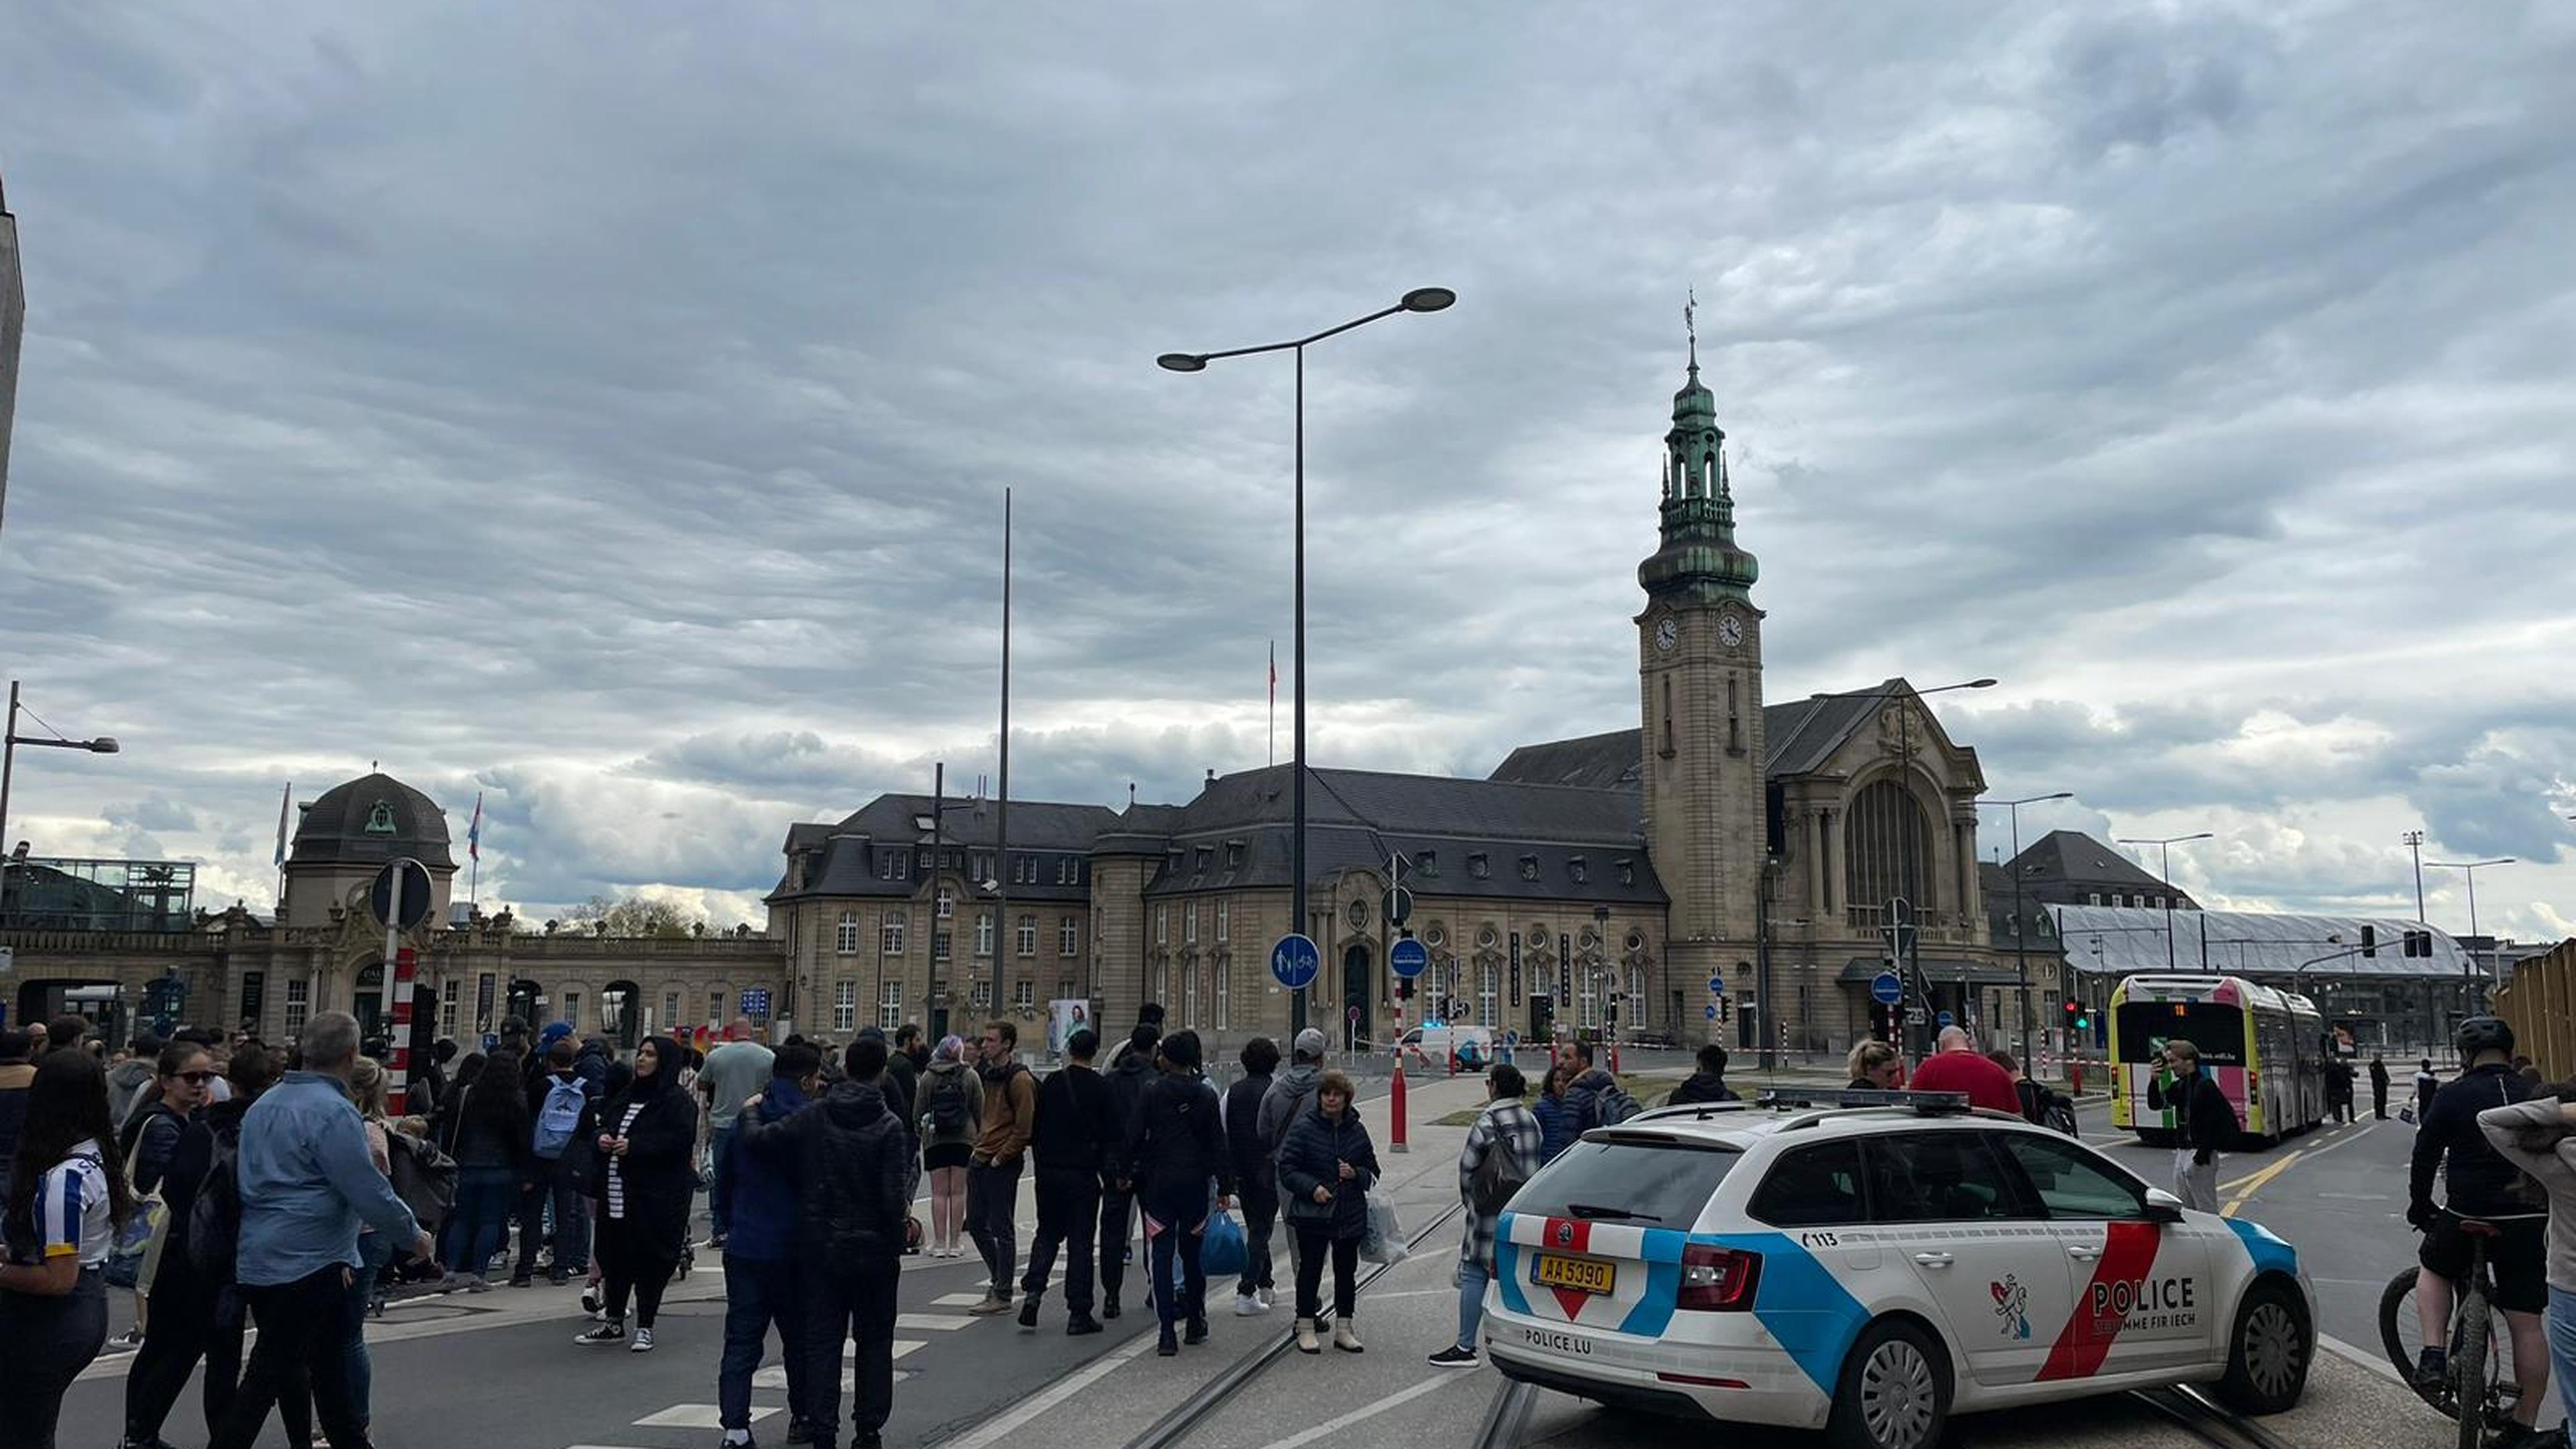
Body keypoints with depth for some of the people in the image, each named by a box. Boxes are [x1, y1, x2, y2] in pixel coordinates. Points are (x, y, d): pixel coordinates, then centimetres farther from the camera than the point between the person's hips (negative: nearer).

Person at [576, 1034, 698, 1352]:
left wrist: (635, 1147, -21)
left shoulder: (676, 1100, -8)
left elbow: (682, 1139, -18)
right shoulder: (628, 1095, 16)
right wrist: (602, 1138, -1)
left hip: (655, 1196, -8)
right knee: (614, 1255, 12)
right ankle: (614, 1323, 25)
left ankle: (645, 1327, 9)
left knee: (649, 1259, -2)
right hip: (617, 1191, 8)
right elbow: (603, 1125, 24)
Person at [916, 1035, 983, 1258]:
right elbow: (980, 1111, 1)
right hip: (964, 1139, 0)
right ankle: (954, 1243, 7)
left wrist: (921, 1135, 13)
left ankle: (939, 1243, 4)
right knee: (958, 1192, 5)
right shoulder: (971, 1077, -2)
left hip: (935, 1140, 0)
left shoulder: (928, 1077, 0)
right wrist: (979, 1136, 13)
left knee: (939, 1192, 4)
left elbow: (920, 1110, 2)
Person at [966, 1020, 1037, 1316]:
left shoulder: (1020, 1079, -14)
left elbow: (1024, 1128, -17)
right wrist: (979, 1147, 12)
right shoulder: (986, 1073, 11)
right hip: (980, 1159, 8)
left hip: (1003, 1165, -8)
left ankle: (1002, 1295, 6)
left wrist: (1000, 1158, -15)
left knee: (1001, 1229, -1)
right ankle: (999, 1278, 29)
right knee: (976, 1225, 14)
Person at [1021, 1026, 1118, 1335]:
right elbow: (1112, 1136, -5)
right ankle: (1078, 1314, 3)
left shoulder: (1050, 1084, 2)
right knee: (1081, 1242, 3)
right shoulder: (1101, 1089, -6)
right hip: (1083, 1175, -3)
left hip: (1049, 1173, 3)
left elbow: (1034, 1128, 7)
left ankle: (1032, 1291, -2)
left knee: (1047, 1234, 17)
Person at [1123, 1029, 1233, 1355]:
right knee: (1193, 1254, 16)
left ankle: (1167, 1332, -4)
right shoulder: (1206, 1094, 0)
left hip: (1159, 1182, -2)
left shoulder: (1152, 1091, -7)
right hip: (1195, 1182, 3)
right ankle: (1196, 1324, 24)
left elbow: (1134, 1135, -7)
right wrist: (1225, 1185, 6)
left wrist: (1128, 1170, 6)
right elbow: (1218, 1142, 2)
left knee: (1161, 1256, 1)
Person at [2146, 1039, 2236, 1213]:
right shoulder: (2179, 1086, 11)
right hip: (2182, 1152, 9)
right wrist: (2155, 1081, -4)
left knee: (2206, 1209, -2)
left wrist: (2204, 1152, -21)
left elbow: (2222, 1119, -19)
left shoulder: (2205, 1085, -14)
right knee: (2182, 1208, 12)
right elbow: (2155, 1104, 12)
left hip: (2200, 1155, -8)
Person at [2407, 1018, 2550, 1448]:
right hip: (2531, 1223, 3)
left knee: (2433, 1267, 26)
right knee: (2526, 1325, 8)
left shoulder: (2453, 1096, -6)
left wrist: (2420, 1209, 10)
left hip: (2468, 1218, -2)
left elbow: (2425, 1158, -4)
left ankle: (2433, 1355, 9)